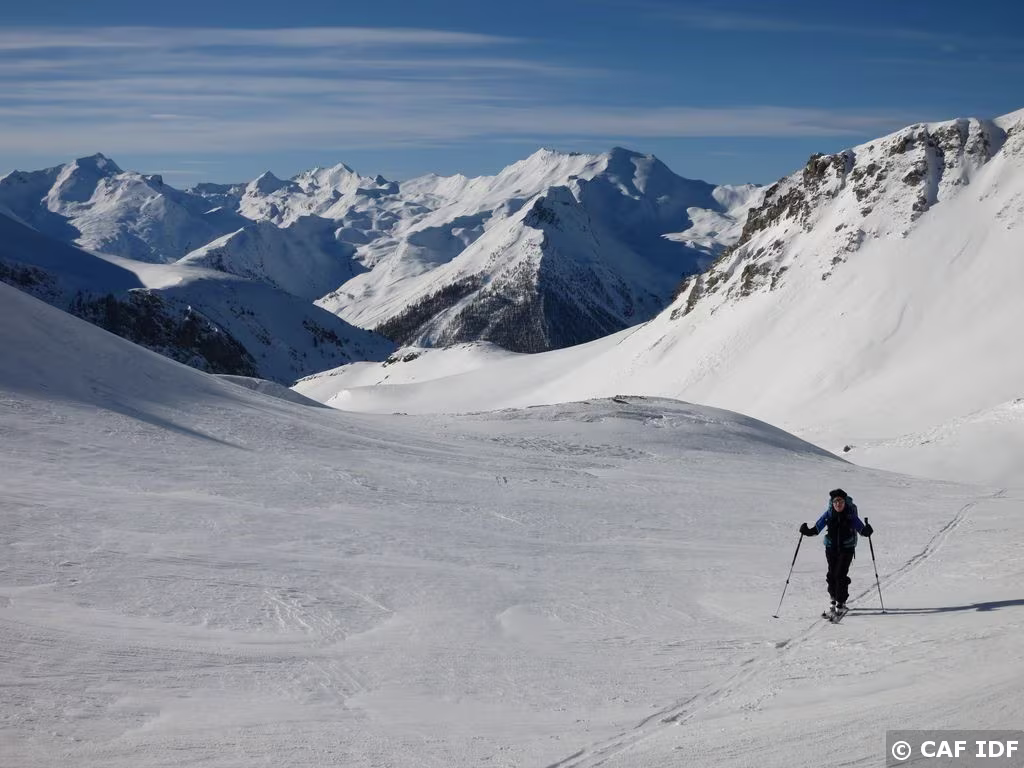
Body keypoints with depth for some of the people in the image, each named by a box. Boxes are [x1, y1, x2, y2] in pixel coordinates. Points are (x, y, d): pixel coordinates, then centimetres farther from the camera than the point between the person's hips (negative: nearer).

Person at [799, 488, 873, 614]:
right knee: (832, 574, 6)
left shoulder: (850, 515, -9)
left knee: (841, 575, -11)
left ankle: (841, 603, -2)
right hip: (831, 548, 3)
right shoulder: (829, 514, -4)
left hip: (846, 548, -3)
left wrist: (867, 531, -33)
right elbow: (817, 528, 0)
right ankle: (834, 600, 26)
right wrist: (807, 531, -17)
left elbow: (861, 529, -11)